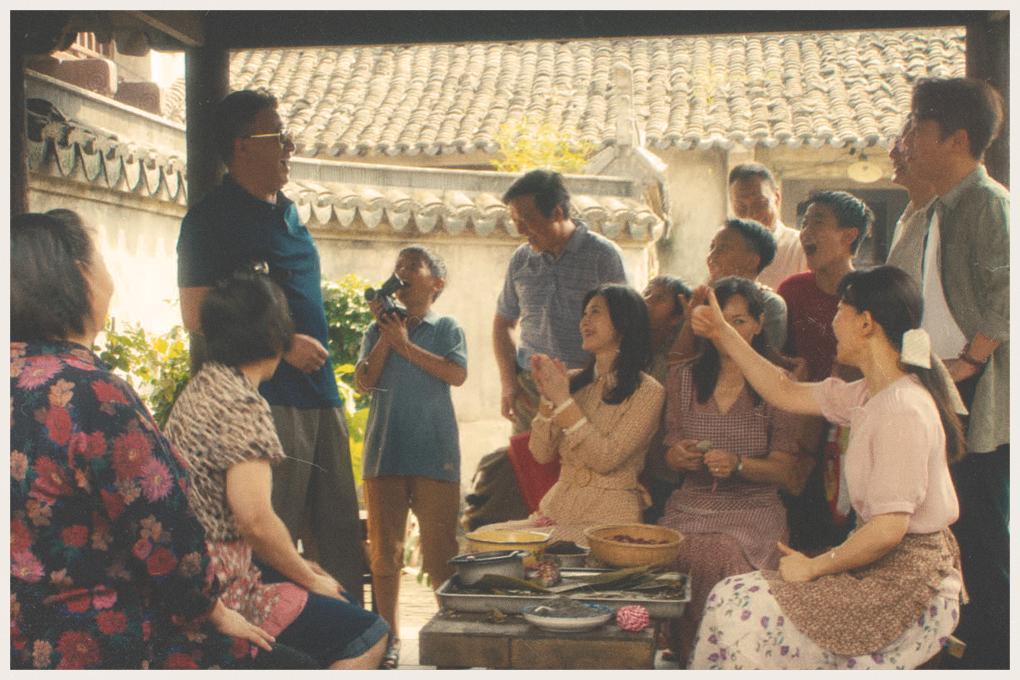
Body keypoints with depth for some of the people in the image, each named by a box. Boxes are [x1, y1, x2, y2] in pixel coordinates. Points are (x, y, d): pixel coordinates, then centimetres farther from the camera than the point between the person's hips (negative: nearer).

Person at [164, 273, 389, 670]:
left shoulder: (198, 388, 12)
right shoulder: (243, 404, -17)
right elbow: (255, 519, -23)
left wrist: (296, 565, 15)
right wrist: (309, 579, -7)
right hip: (219, 591, -10)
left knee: (341, 604, 22)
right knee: (369, 637, -7)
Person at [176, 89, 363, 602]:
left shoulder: (287, 212, 18)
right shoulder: (212, 218, -7)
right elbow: (197, 315, -14)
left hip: (319, 393, 9)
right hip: (264, 399, -9)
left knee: (337, 531, 12)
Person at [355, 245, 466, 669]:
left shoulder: (447, 328, 5)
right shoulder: (378, 331, 12)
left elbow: (457, 374, -11)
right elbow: (364, 381, 0)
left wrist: (406, 344, -10)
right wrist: (386, 336, -6)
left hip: (434, 452, -3)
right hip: (384, 452, 3)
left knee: (440, 553, -2)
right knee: (384, 551, 7)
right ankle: (390, 637, 17)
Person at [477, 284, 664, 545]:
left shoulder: (647, 392, -5)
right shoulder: (574, 382, 12)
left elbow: (606, 459, -15)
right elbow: (542, 454, 6)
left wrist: (563, 400, -14)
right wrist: (547, 396, -7)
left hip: (607, 516, -5)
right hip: (557, 508, 6)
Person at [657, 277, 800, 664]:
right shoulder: (683, 378, 11)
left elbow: (784, 470, -1)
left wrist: (738, 464, -19)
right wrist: (678, 456, -7)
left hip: (754, 507, -3)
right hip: (691, 505, 3)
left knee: (720, 558, -33)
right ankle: (683, 662, -10)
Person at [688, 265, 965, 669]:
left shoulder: (903, 409, -21)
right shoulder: (871, 395, 8)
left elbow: (888, 530, -25)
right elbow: (786, 394, 20)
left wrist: (814, 566, -12)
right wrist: (722, 333, 21)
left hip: (910, 587, -9)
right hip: (883, 573, 9)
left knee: (738, 605, -14)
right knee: (739, 599, 4)